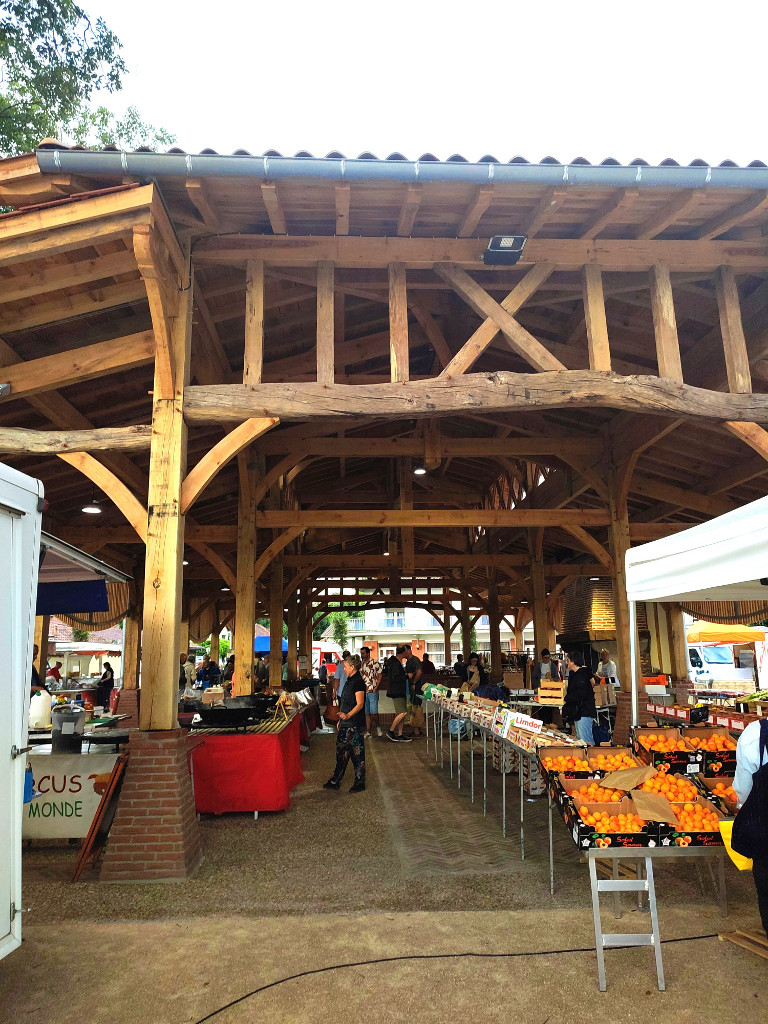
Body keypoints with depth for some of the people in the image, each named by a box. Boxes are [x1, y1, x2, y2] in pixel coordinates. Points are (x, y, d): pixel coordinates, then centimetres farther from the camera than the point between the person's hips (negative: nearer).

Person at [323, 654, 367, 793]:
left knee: (357, 754, 0)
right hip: (346, 724, 10)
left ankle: (360, 783, 9)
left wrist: (347, 715, -36)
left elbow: (360, 704, -23)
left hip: (355, 724, -10)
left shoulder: (358, 682, -15)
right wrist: (340, 720, 23)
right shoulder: (349, 681, 15)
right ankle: (335, 781, 21)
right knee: (341, 752, 14)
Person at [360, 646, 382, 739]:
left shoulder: (375, 663, -5)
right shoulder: (360, 664, 9)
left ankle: (378, 726, 20)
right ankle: (368, 732, 12)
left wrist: (376, 688, -9)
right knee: (366, 713, 6)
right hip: (363, 692, 4)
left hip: (372, 691, -4)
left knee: (373, 712, -5)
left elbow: (380, 675, -2)